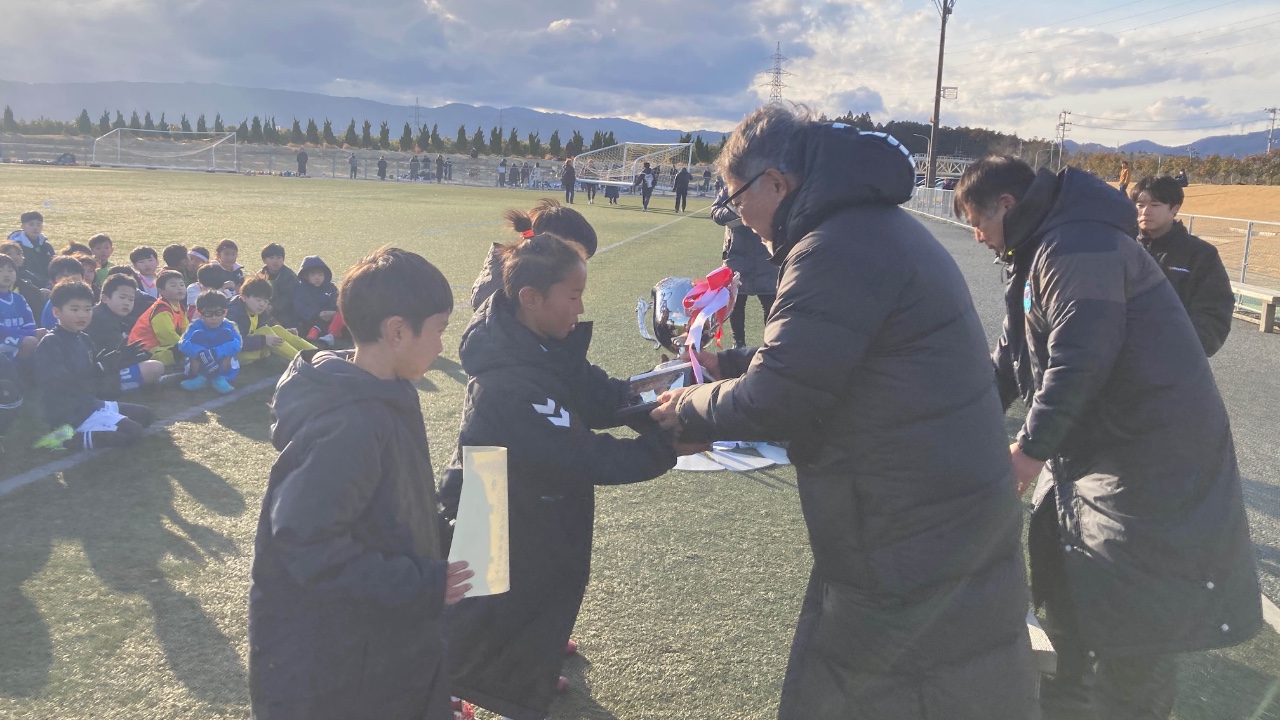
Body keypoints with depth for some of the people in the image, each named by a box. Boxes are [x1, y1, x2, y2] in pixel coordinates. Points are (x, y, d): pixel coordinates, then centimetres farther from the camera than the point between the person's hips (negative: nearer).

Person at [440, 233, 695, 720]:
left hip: (540, 520, 8)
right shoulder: (505, 386, -34)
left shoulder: (550, 346, -6)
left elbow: (597, 398, -1)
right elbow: (580, 457, -33)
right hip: (497, 542, -8)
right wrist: (665, 449, -29)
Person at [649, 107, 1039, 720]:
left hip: (915, 550, -10)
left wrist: (687, 410, -5)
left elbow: (774, 404, -22)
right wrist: (731, 364, 16)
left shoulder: (836, 250, -23)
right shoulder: (875, 225, 11)